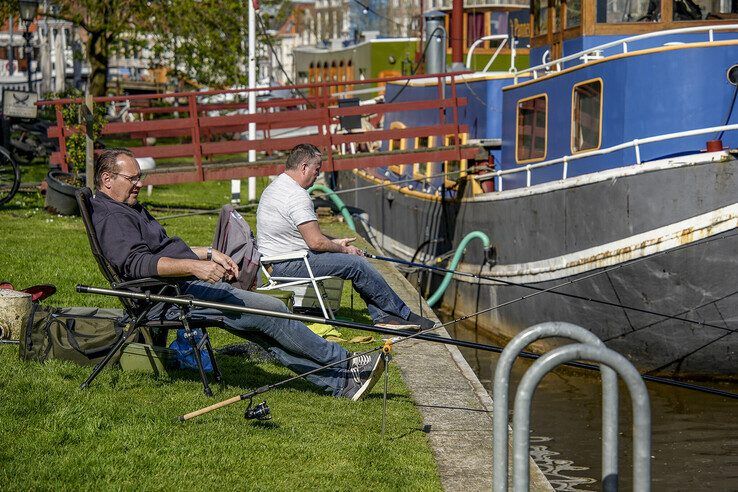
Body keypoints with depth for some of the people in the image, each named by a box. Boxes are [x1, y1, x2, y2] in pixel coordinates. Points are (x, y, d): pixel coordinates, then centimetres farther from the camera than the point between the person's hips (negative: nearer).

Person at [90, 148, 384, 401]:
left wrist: (208, 253, 20)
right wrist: (194, 266, -35)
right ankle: (343, 365, -5)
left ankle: (339, 384, -1)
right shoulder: (110, 218, -12)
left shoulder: (129, 209, 24)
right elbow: (136, 262, -27)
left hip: (183, 288, 11)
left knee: (265, 330, 2)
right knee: (270, 311, -14)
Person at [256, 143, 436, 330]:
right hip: (290, 265, -11)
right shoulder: (297, 196, -21)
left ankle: (381, 316, 8)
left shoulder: (273, 188, 15)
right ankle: (404, 315, -1)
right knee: (357, 264, -11)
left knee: (357, 262, 12)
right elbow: (316, 242, -23)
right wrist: (343, 249, -5)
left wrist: (335, 243, 16)